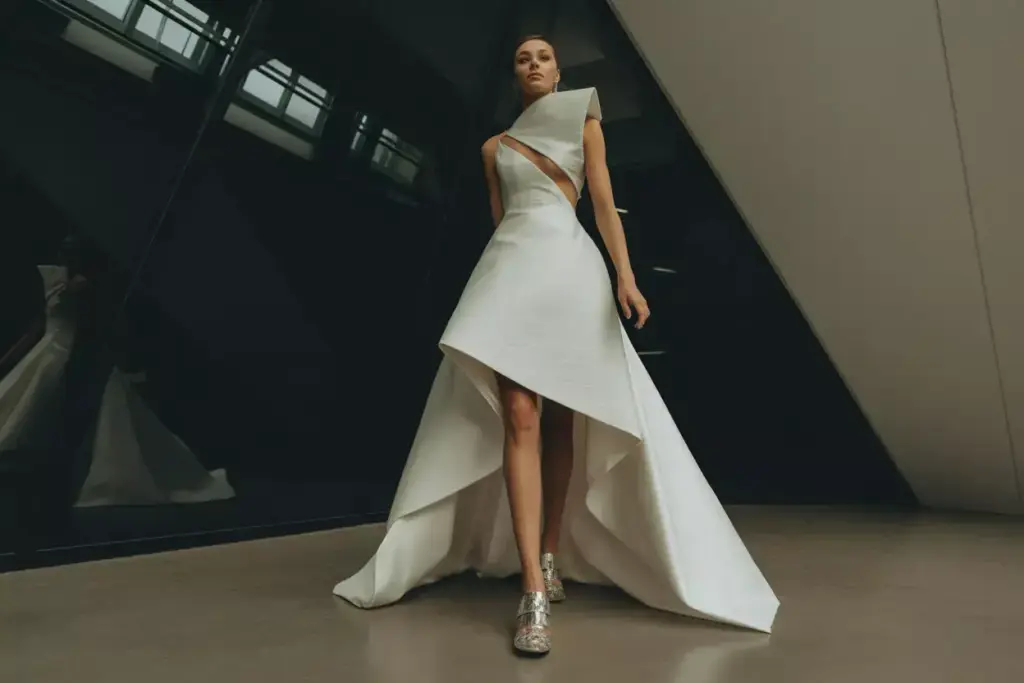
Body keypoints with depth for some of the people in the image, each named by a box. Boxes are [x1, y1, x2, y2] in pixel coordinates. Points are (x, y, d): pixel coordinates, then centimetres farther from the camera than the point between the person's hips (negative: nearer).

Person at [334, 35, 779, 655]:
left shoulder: (583, 121, 18)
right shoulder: (495, 147, 24)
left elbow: (604, 203, 7)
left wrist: (625, 275, -7)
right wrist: (500, 276, 13)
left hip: (570, 266, 0)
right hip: (513, 268, 1)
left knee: (561, 422, -2)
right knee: (519, 418, -16)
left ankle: (552, 558, 12)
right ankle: (534, 592, -17)